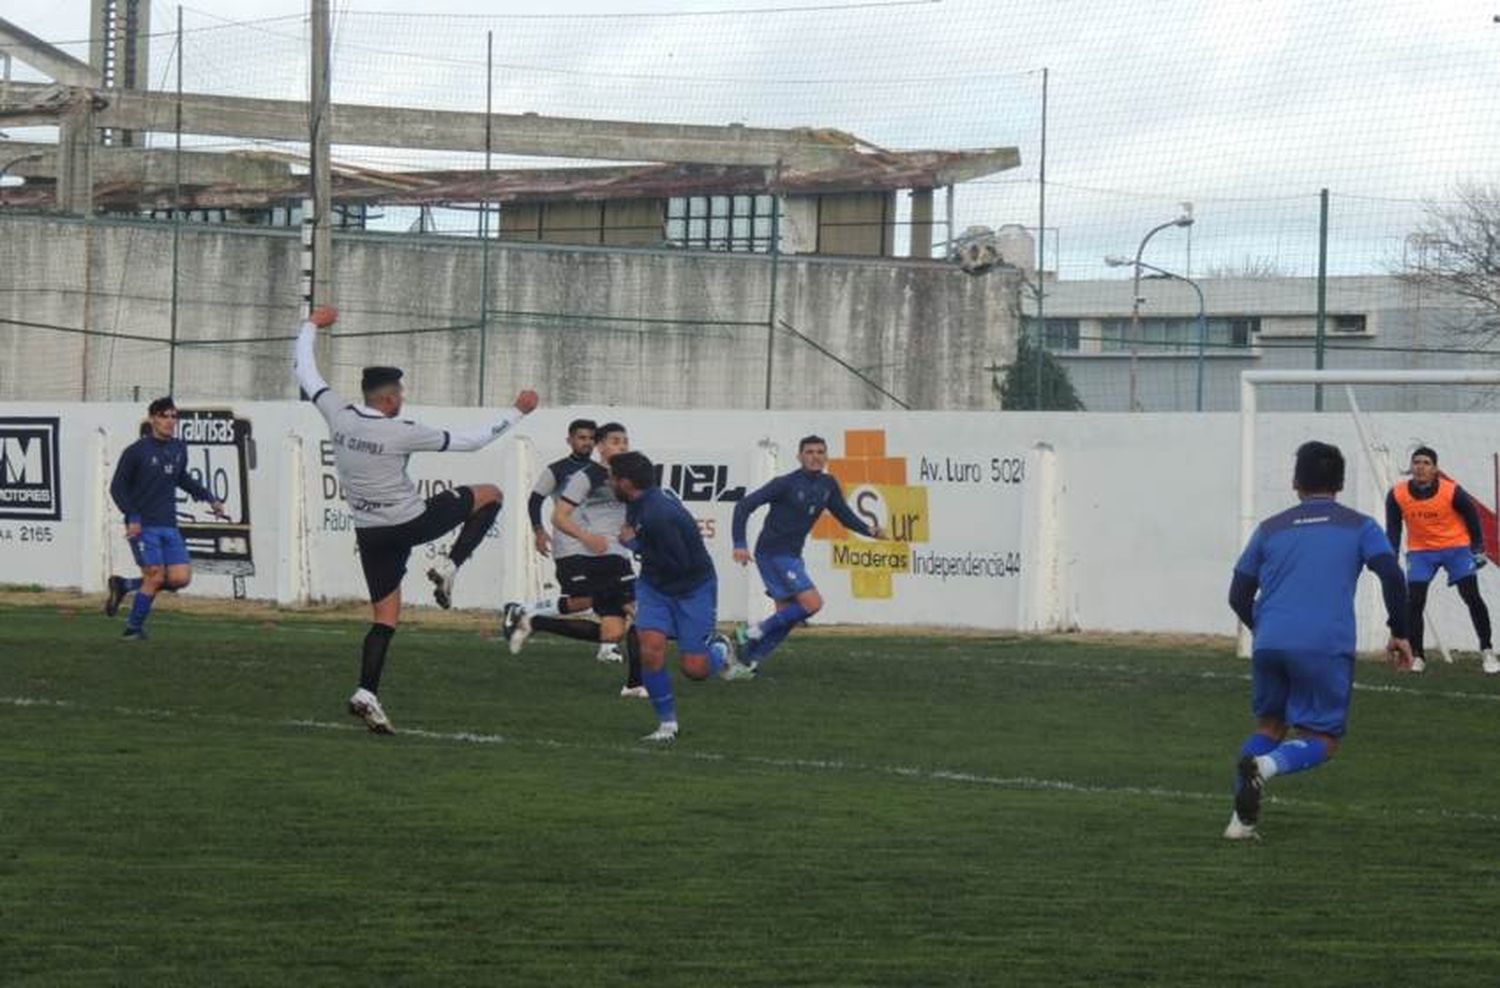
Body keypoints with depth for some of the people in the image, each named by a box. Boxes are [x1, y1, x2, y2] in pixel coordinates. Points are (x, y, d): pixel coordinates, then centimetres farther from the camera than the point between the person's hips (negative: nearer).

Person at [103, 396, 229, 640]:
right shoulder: (136, 451, -8)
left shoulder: (179, 448, 10)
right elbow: (117, 487, -4)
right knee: (155, 576, -12)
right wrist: (132, 517, -16)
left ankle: (125, 585, 14)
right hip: (142, 526, -6)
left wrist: (210, 498, 18)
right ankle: (133, 629, 6)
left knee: (181, 578, -6)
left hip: (169, 527, 6)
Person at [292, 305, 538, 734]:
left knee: (385, 616, 12)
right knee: (489, 495, 12)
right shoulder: (402, 433, -18)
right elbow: (472, 440, -11)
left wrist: (312, 325, 23)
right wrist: (517, 411, 0)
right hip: (412, 522, -5)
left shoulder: (338, 416, -7)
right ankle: (450, 568, 0)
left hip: (370, 533, 5)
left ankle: (367, 694, -4)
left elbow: (304, 372, 8)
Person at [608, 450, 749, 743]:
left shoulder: (657, 515, -32)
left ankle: (719, 650, 30)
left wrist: (634, 544, -22)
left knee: (694, 670, -5)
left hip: (692, 587, -7)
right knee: (651, 650, -13)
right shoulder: (640, 502, -4)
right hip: (654, 584, 7)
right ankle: (667, 723, -2)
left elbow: (678, 565, -29)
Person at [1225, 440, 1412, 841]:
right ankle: (1267, 765, -26)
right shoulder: (1359, 526, 11)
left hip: (1269, 643, 3)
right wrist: (1399, 634, 7)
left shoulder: (1271, 529, 17)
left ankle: (1243, 816, 1)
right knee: (1322, 740, 6)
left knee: (1269, 725, 21)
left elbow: (1239, 596, 17)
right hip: (1327, 647, -3)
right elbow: (1392, 576, -3)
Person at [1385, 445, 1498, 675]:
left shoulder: (1452, 492, -20)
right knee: (1414, 602, -8)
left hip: (1456, 547, -1)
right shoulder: (1397, 496, -15)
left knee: (1473, 598, -8)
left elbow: (1472, 516, -2)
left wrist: (1478, 549, 2)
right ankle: (1417, 656, 6)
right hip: (1421, 551, 2)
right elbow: (1393, 531, -3)